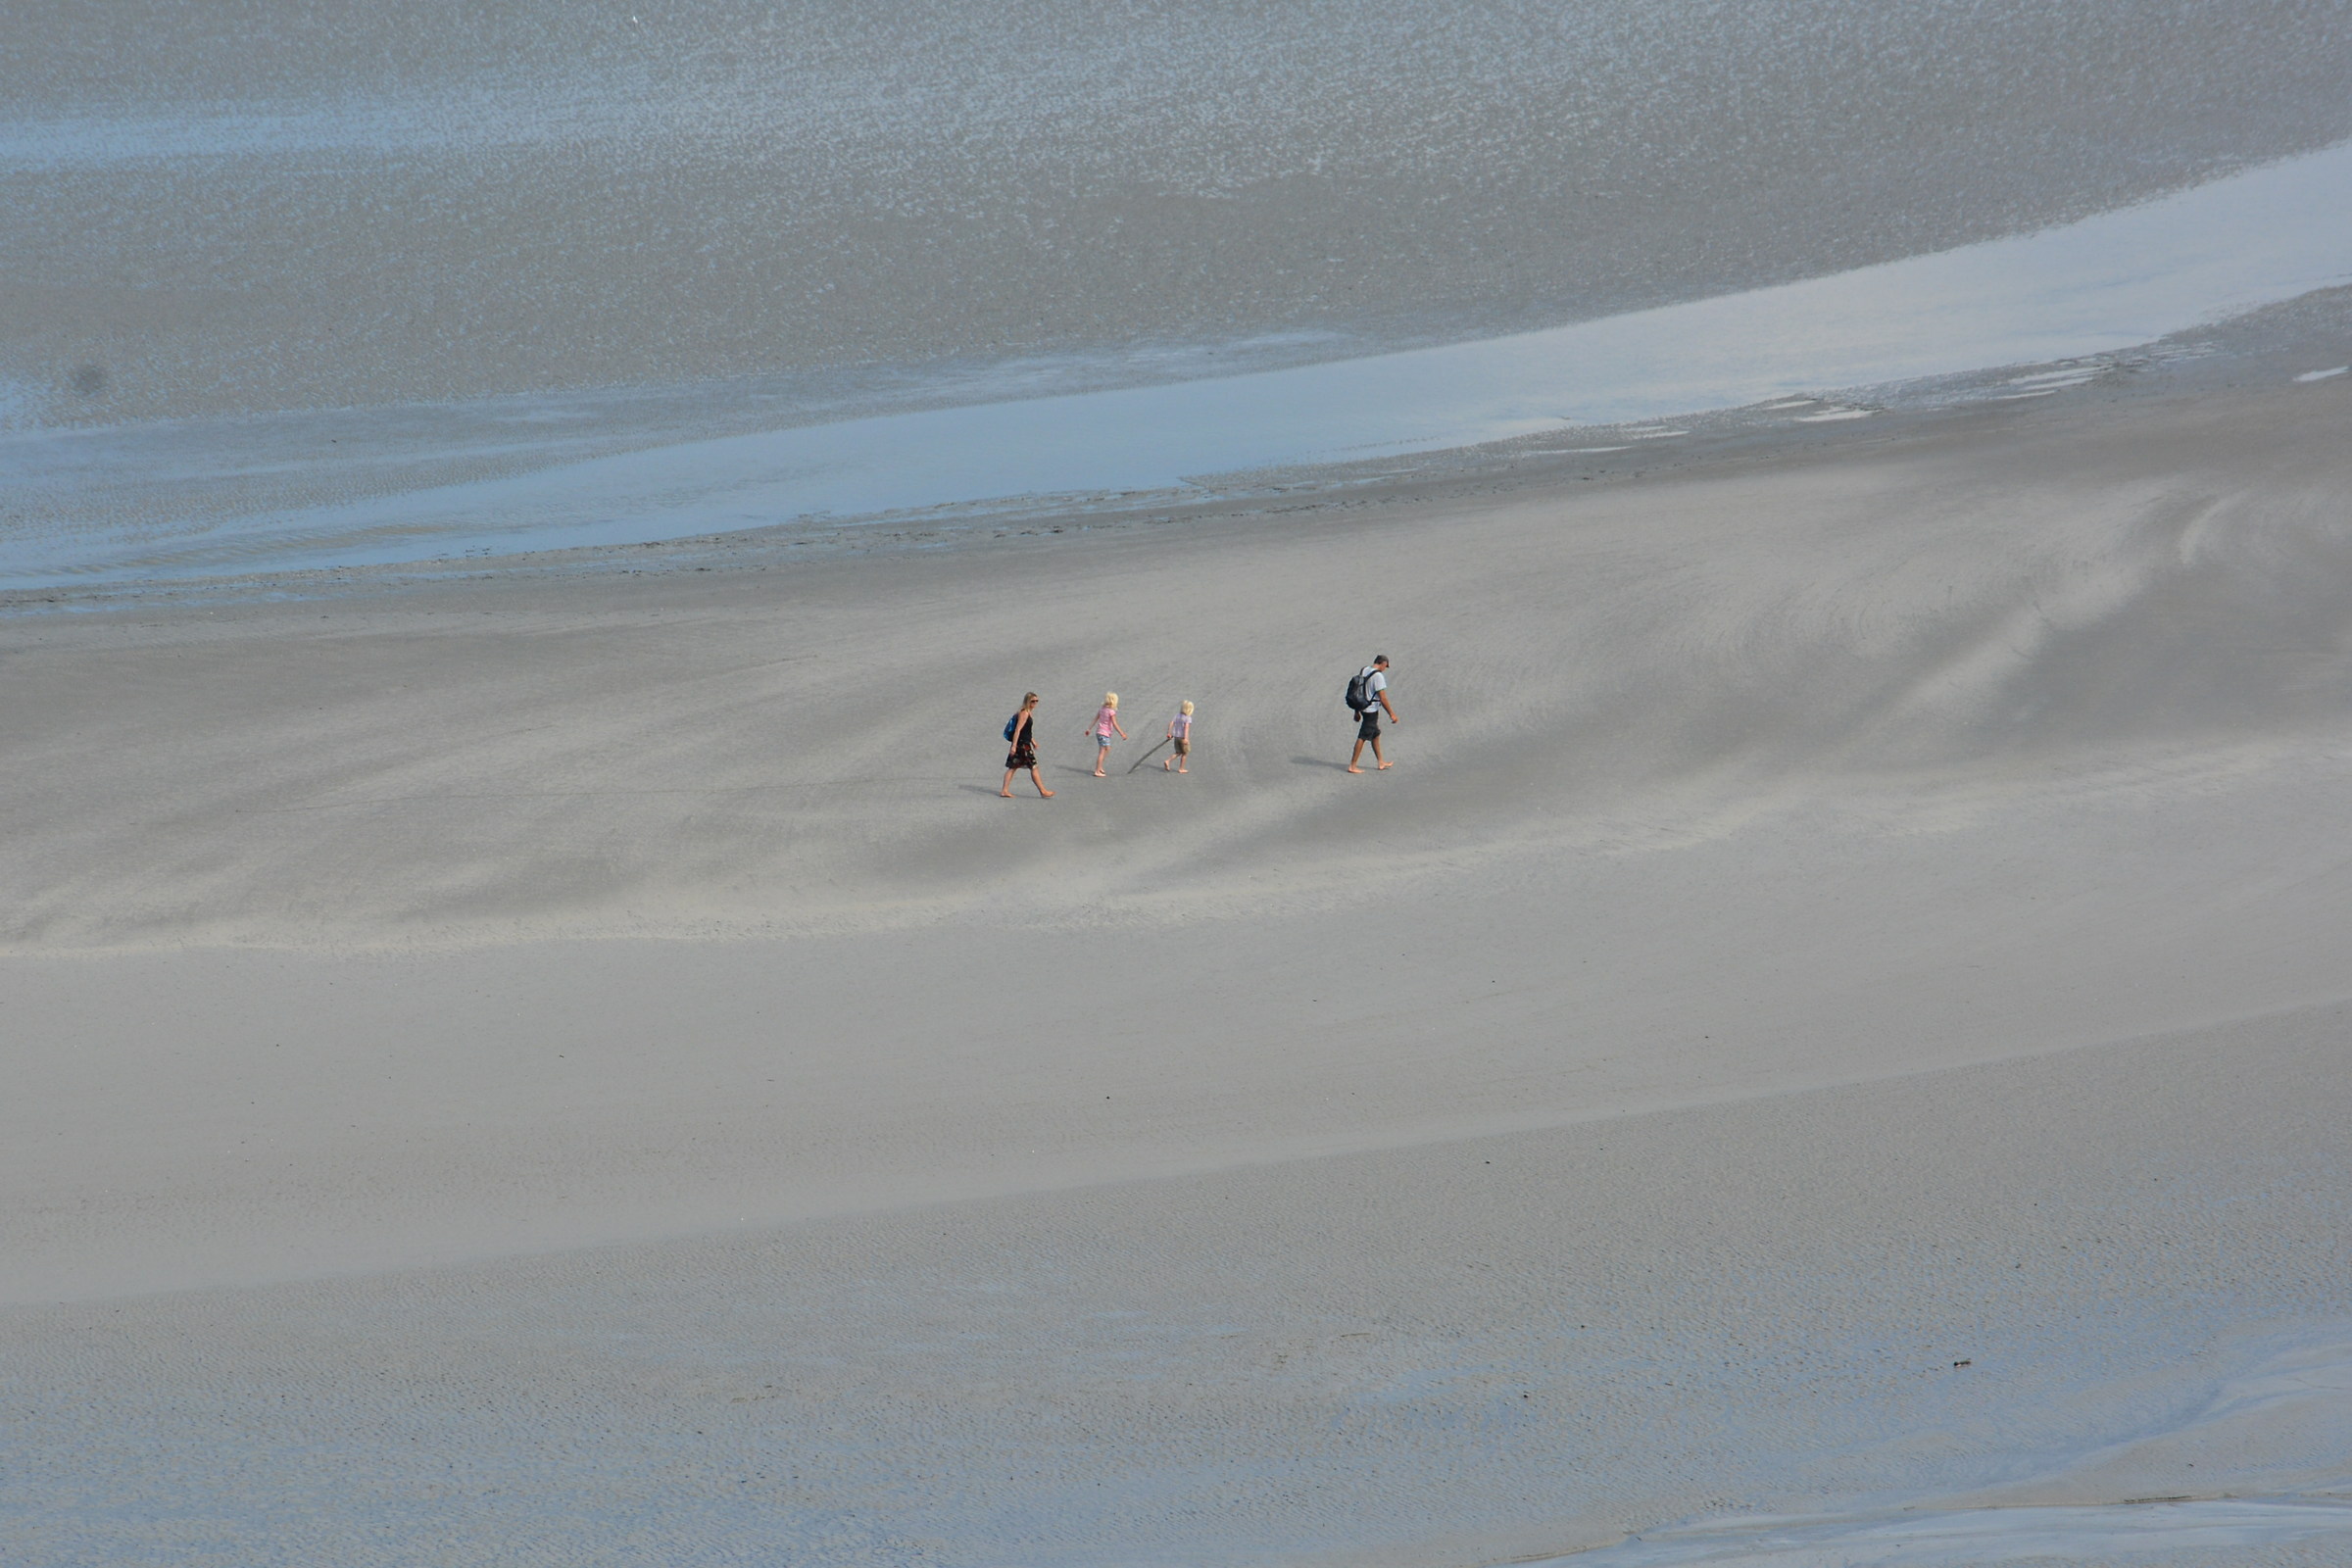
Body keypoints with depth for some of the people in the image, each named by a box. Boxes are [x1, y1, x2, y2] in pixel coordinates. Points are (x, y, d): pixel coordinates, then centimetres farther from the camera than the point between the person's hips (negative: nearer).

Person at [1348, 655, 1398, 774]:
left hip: (1363, 708, 9)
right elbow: (1383, 698, -19)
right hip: (1371, 710, -9)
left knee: (1376, 734, 21)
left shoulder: (1364, 670, 7)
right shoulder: (1378, 676, -19)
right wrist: (1391, 714, -10)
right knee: (1362, 737, -3)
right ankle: (1352, 766, -1)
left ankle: (1380, 762, 32)